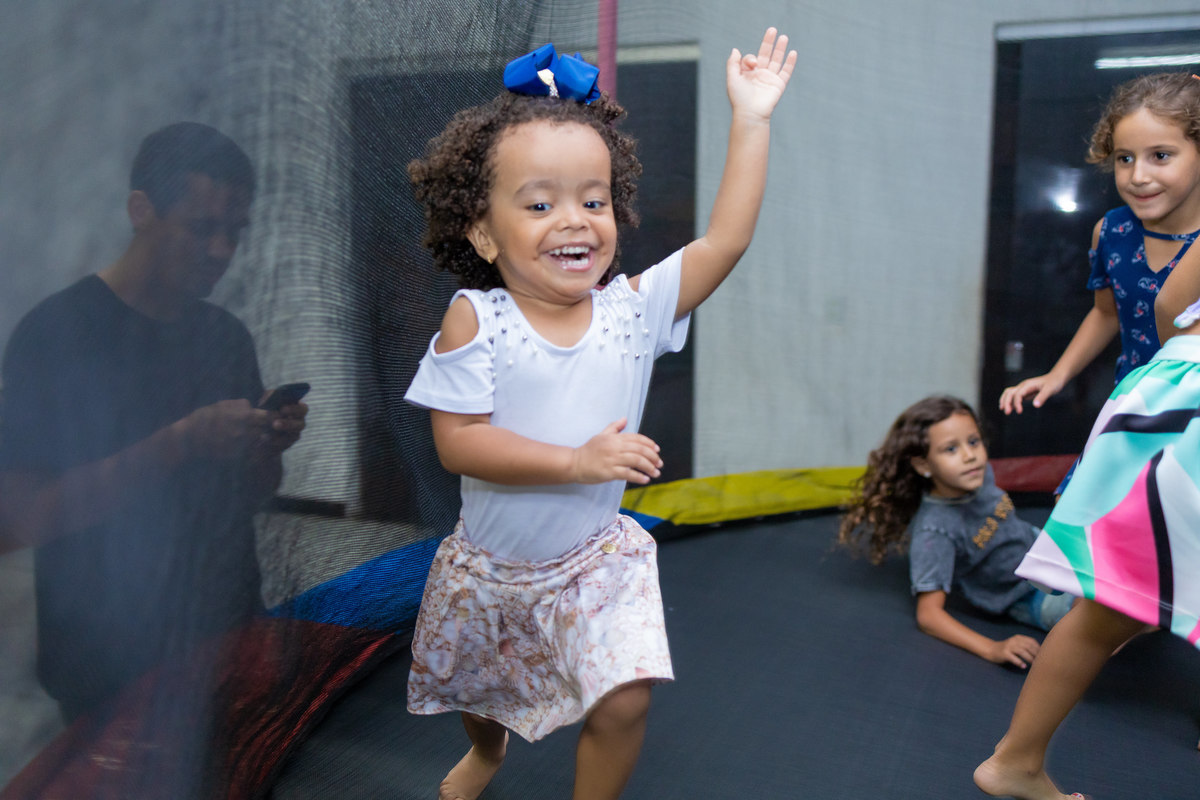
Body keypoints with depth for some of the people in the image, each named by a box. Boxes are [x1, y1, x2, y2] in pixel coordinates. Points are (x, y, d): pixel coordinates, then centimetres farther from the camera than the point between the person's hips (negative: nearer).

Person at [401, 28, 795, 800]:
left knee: (624, 702, -13)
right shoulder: (475, 319, -19)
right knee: (478, 690, 25)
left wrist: (751, 120, -16)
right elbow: (457, 441, -24)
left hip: (594, 561, 0)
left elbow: (724, 240, -15)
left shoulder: (634, 306, -12)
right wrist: (577, 460, -30)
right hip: (487, 564, 0)